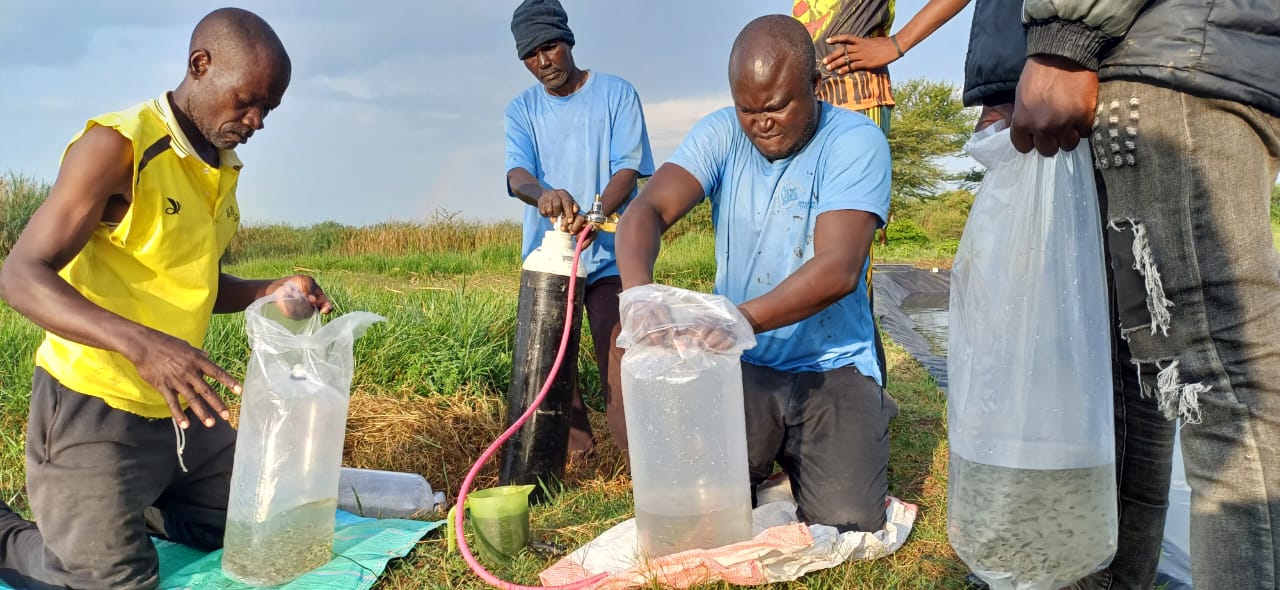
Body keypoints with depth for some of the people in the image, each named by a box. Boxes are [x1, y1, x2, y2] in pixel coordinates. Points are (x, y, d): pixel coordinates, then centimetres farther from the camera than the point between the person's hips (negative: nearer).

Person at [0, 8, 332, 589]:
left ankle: (115, 504, 31)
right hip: (94, 408, -8)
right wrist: (139, 342, -39)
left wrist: (272, 292, -2)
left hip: (181, 409, 8)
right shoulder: (117, 144, -17)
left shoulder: (223, 166, 8)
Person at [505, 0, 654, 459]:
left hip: (608, 254, -3)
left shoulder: (616, 93, 2)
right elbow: (516, 173, -7)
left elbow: (629, 167, -7)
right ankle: (572, 451, 18)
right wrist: (543, 194, -33)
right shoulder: (522, 109, 9)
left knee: (617, 360, -11)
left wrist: (596, 215, -28)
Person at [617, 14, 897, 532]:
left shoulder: (856, 141, -12)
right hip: (740, 364, 3)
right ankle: (767, 445, 17)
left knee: (847, 521, -15)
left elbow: (839, 268, -24)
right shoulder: (722, 134, -2)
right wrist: (638, 291, -38)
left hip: (832, 364, -2)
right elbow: (647, 209, -16)